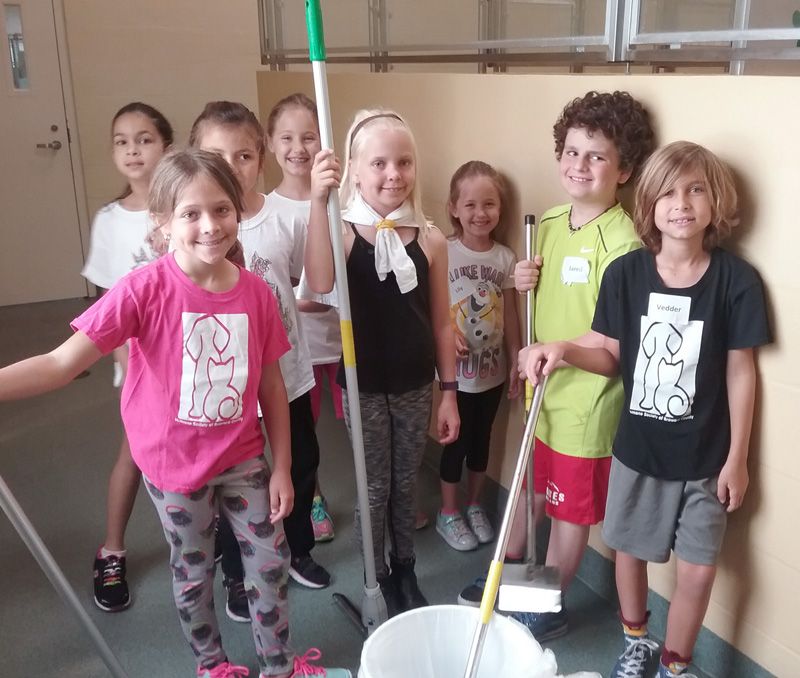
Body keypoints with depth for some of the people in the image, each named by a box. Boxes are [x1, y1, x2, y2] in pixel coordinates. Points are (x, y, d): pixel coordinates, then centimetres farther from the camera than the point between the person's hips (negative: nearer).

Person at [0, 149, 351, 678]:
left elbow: (272, 386, -2)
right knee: (194, 571, 18)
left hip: (243, 457, 3)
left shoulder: (257, 292, -10)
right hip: (175, 463, -2)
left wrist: (281, 468, 2)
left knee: (271, 561, 14)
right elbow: (62, 363, -25)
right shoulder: (144, 289, -21)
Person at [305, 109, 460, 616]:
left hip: (415, 384, 3)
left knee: (406, 483, 19)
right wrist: (319, 201, -42)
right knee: (374, 487, 13)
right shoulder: (344, 229, -11)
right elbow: (320, 284, -34)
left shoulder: (430, 239, -4)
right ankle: (378, 581, 34)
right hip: (363, 385, -2)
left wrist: (449, 392, 4)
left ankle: (405, 573, 40)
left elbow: (442, 322, 2)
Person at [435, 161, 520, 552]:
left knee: (481, 440, 17)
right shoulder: (442, 252, -12)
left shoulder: (505, 258, -1)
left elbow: (510, 315, 4)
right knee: (456, 441, 9)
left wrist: (516, 362, 5)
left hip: (493, 369, 4)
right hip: (456, 369, -3)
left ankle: (474, 506, 37)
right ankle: (448, 514, 28)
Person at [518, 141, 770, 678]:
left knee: (699, 570, 6)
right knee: (630, 550, 18)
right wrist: (563, 349, -22)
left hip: (704, 454, -1)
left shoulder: (736, 279, -12)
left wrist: (737, 458, -4)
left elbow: (741, 371, -7)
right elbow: (611, 357, -2)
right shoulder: (626, 273, -10)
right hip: (637, 447, 1)